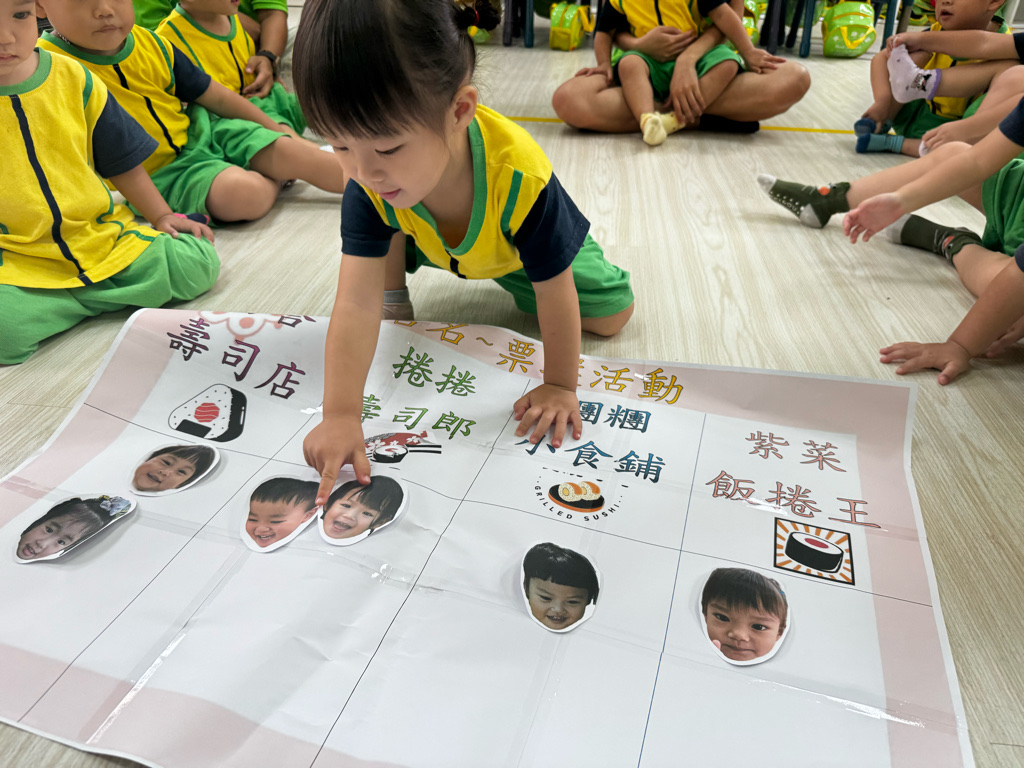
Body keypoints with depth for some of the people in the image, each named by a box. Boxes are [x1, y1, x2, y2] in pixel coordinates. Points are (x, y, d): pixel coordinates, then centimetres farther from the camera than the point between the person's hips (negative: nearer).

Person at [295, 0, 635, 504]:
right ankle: (395, 294, 7)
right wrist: (341, 415, -43)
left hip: (520, 250, -1)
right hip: (432, 245, 2)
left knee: (612, 315, -5)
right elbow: (355, 304, -37)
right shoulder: (370, 183, -35)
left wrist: (560, 386, -25)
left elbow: (556, 295, -35)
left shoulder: (520, 176, -46)